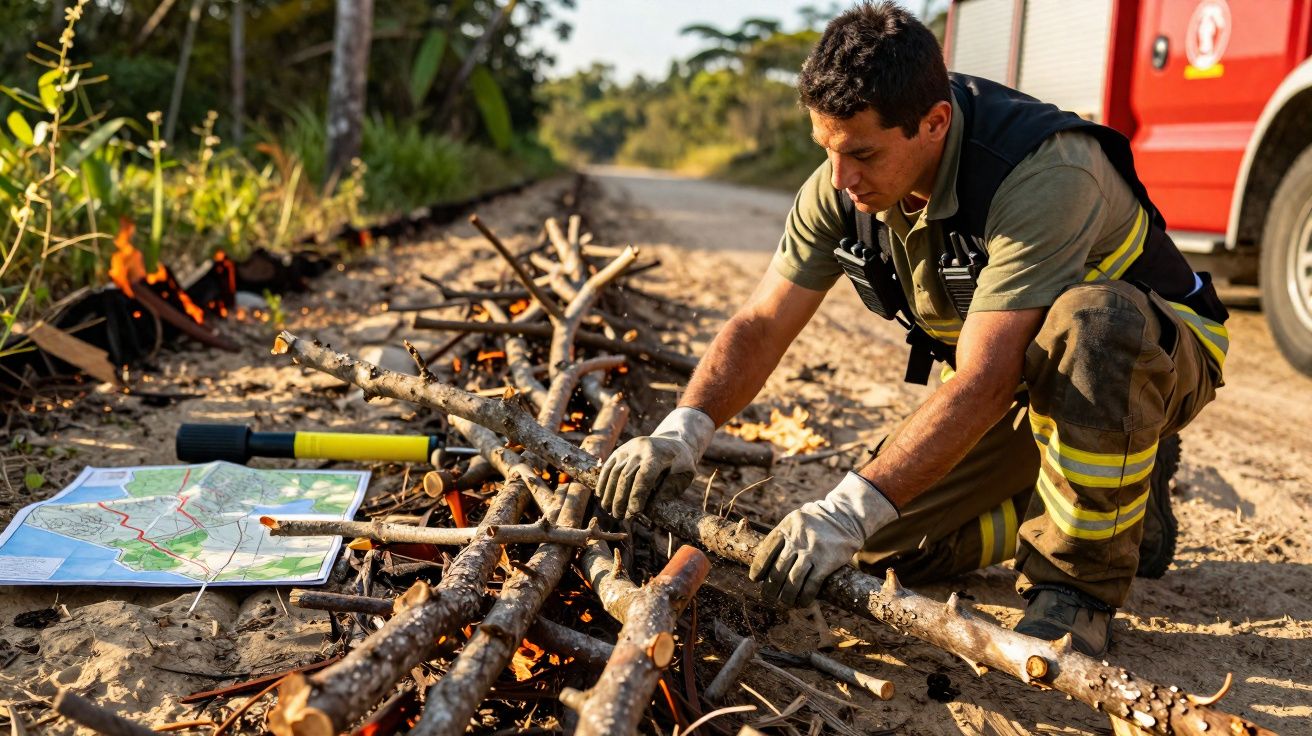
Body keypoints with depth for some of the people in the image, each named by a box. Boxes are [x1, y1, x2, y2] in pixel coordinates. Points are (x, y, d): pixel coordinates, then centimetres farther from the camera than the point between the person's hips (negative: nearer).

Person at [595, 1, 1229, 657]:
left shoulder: (1043, 175, -36)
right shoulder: (843, 185, -15)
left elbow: (984, 383, -42)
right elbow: (760, 326, -14)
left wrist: (850, 509, -46)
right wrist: (681, 433, -31)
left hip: (1157, 355, -6)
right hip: (1026, 385, 7)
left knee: (1087, 319, -42)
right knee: (888, 541, -4)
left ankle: (1079, 582, -20)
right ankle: (1119, 503, 15)